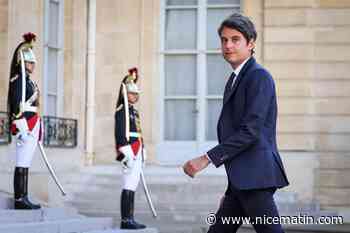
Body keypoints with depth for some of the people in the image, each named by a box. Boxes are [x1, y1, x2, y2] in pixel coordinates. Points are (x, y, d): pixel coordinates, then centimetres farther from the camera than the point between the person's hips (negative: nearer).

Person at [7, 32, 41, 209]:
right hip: (24, 125, -10)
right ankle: (20, 199, -7)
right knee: (22, 164, -8)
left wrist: (36, 129, 22)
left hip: (31, 125, 10)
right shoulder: (19, 79, -11)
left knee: (25, 164, 10)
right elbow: (17, 104, -18)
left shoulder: (28, 80, 19)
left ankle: (23, 198, 13)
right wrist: (23, 128, -22)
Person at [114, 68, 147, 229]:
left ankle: (129, 219, 13)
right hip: (130, 152, -10)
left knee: (133, 187, 10)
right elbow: (119, 132, -18)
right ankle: (126, 220, -11)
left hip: (137, 152, 10)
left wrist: (141, 153, 22)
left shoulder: (133, 111, 20)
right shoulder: (122, 110, -10)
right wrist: (125, 152, -23)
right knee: (128, 187, -11)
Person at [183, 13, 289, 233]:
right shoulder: (235, 80, 21)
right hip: (241, 181, 10)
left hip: (255, 176, -10)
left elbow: (250, 131, -19)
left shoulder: (259, 76, -10)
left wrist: (207, 158, -21)